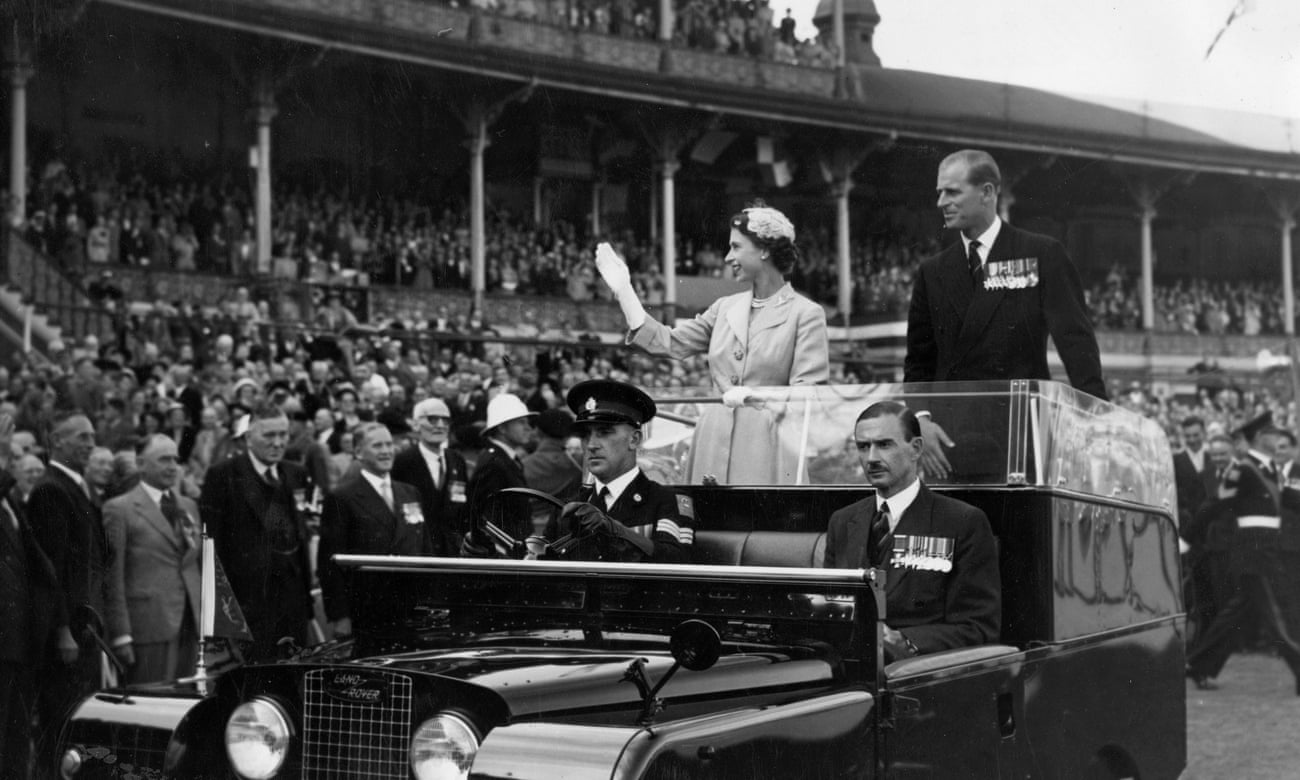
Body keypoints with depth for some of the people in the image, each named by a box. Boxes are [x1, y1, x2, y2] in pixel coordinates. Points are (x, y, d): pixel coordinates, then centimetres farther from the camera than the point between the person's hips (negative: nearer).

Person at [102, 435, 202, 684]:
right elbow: (113, 577, -5)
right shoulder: (119, 509, -1)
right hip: (148, 625, -6)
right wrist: (120, 635, -10)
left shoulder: (189, 507, 18)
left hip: (190, 625, 6)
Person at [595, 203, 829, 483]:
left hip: (768, 450, -5)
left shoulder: (806, 314, -3)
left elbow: (808, 395, -7)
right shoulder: (725, 308, 16)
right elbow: (668, 343, 13)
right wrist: (623, 289, 13)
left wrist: (755, 395, -21)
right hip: (715, 445, 5)